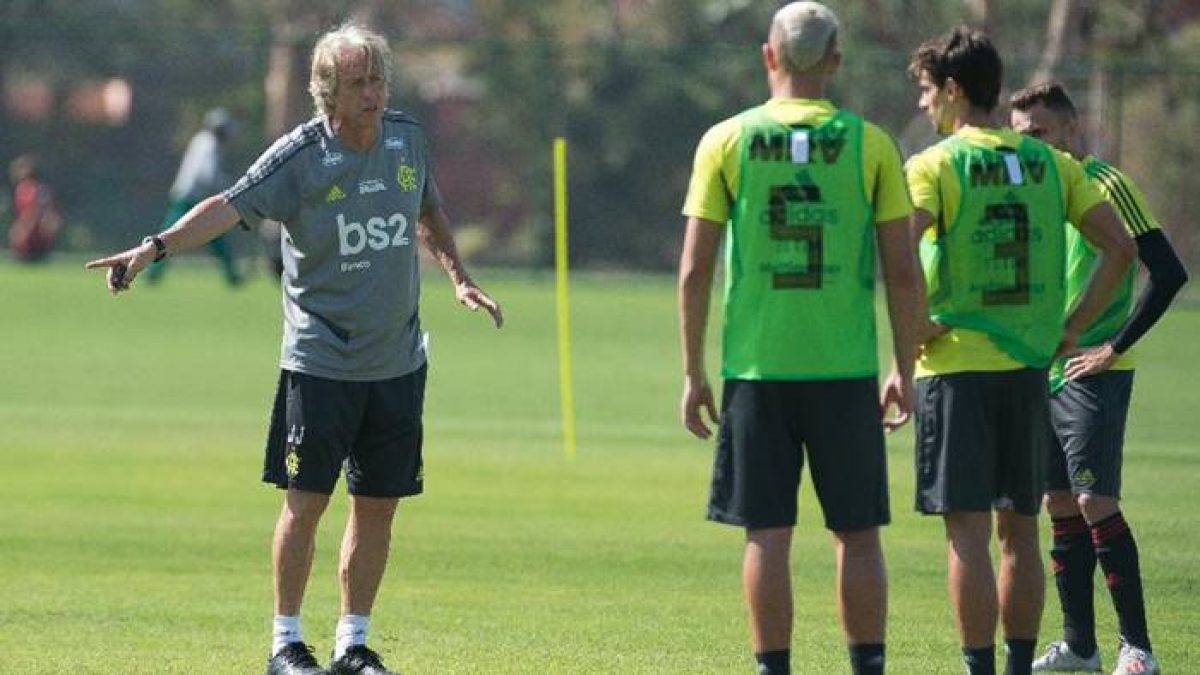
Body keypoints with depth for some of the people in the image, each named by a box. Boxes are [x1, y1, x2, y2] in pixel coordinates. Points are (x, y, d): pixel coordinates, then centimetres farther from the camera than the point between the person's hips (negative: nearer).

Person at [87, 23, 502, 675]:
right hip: (319, 363, -5)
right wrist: (155, 247, -35)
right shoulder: (301, 155, -12)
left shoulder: (407, 137, 4)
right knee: (306, 500, -5)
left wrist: (459, 277, 19)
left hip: (397, 363, 5)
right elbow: (230, 206, -22)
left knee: (377, 505, 7)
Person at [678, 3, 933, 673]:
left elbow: (695, 271, -1)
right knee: (858, 535, 6)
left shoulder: (726, 142, 1)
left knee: (768, 536, 3)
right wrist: (907, 372, 9)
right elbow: (903, 272, 0)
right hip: (847, 368, 0)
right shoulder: (870, 144, 0)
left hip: (757, 368, 0)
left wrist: (694, 373, 7)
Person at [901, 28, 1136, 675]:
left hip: (955, 365, -5)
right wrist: (1070, 327, 9)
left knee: (968, 530, -4)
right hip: (1029, 366, 5)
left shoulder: (935, 166, -7)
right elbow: (1119, 247, 6)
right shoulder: (1051, 163, 8)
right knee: (1019, 530, 12)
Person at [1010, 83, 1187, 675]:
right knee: (1062, 508, 8)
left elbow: (1169, 274, -16)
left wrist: (1114, 348, -15)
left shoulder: (1105, 185, -10)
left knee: (1096, 504, -11)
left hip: (1093, 376, -8)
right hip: (1044, 374, 8)